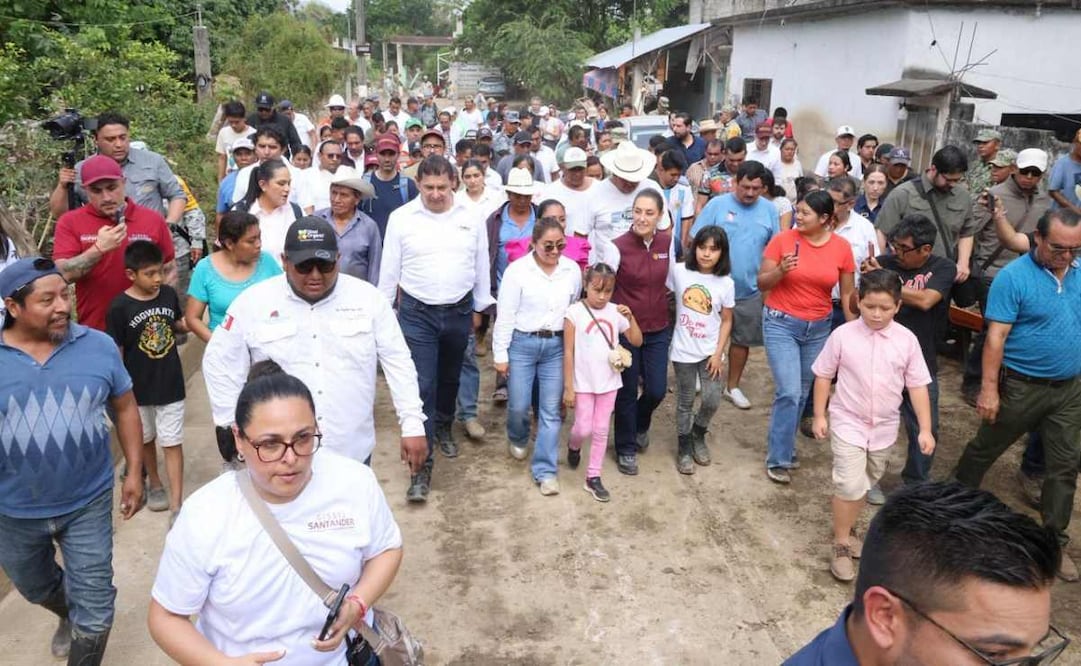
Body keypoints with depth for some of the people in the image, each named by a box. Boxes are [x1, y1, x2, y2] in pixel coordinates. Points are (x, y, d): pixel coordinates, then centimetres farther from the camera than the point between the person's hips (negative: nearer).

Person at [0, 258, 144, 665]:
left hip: (88, 503, -1)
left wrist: (134, 473, -1)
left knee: (94, 605, 8)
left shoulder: (98, 346, -10)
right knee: (36, 588, 29)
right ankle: (69, 617, 61)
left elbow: (125, 408, 1)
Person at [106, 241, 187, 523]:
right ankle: (154, 484, 42)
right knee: (146, 439, 20)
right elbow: (116, 353, -10)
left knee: (172, 443, 3)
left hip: (170, 385, 1)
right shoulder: (120, 307, -15)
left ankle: (176, 505, 8)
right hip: (139, 389, -1)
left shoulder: (169, 294, -6)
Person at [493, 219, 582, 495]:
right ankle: (517, 439, 41)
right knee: (519, 405, 5)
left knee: (551, 410, 3)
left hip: (556, 345, 2)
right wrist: (500, 354, -7)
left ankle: (545, 470, 13)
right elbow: (505, 316, -7)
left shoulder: (573, 270, 1)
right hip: (522, 343, -2)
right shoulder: (517, 270, -9)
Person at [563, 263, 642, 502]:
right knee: (584, 429, 2)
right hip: (583, 383, -3)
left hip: (608, 382, 3)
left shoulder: (615, 312, -2)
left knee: (601, 431, 9)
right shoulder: (575, 312, -12)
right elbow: (568, 352, -10)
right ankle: (574, 446, 38)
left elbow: (637, 341, 3)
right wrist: (568, 387, -10)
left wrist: (630, 317, -13)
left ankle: (593, 478, 21)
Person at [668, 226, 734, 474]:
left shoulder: (726, 283, -5)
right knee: (685, 402, 9)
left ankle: (698, 435, 31)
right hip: (684, 350, -1)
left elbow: (726, 321, 0)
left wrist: (719, 353, -5)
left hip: (710, 351, 1)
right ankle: (684, 448, 28)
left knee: (712, 400, 0)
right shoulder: (678, 271, -8)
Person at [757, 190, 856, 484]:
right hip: (781, 323, -3)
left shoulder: (842, 247, -3)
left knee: (802, 392, 13)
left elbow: (847, 294, 5)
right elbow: (762, 283, -5)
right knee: (789, 392, -10)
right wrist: (781, 271, -24)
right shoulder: (782, 240, -10)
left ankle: (784, 446, 31)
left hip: (819, 327, 3)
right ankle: (778, 459, 3)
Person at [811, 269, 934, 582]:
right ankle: (841, 544, 5)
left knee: (865, 484, 18)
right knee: (849, 485, -12)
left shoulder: (907, 340, -8)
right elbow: (823, 376, -3)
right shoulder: (843, 335, -13)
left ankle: (847, 527, 40)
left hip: (885, 427, 3)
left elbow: (917, 385, -2)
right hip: (848, 423, -3)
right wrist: (819, 416, -2)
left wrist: (925, 429, -4)